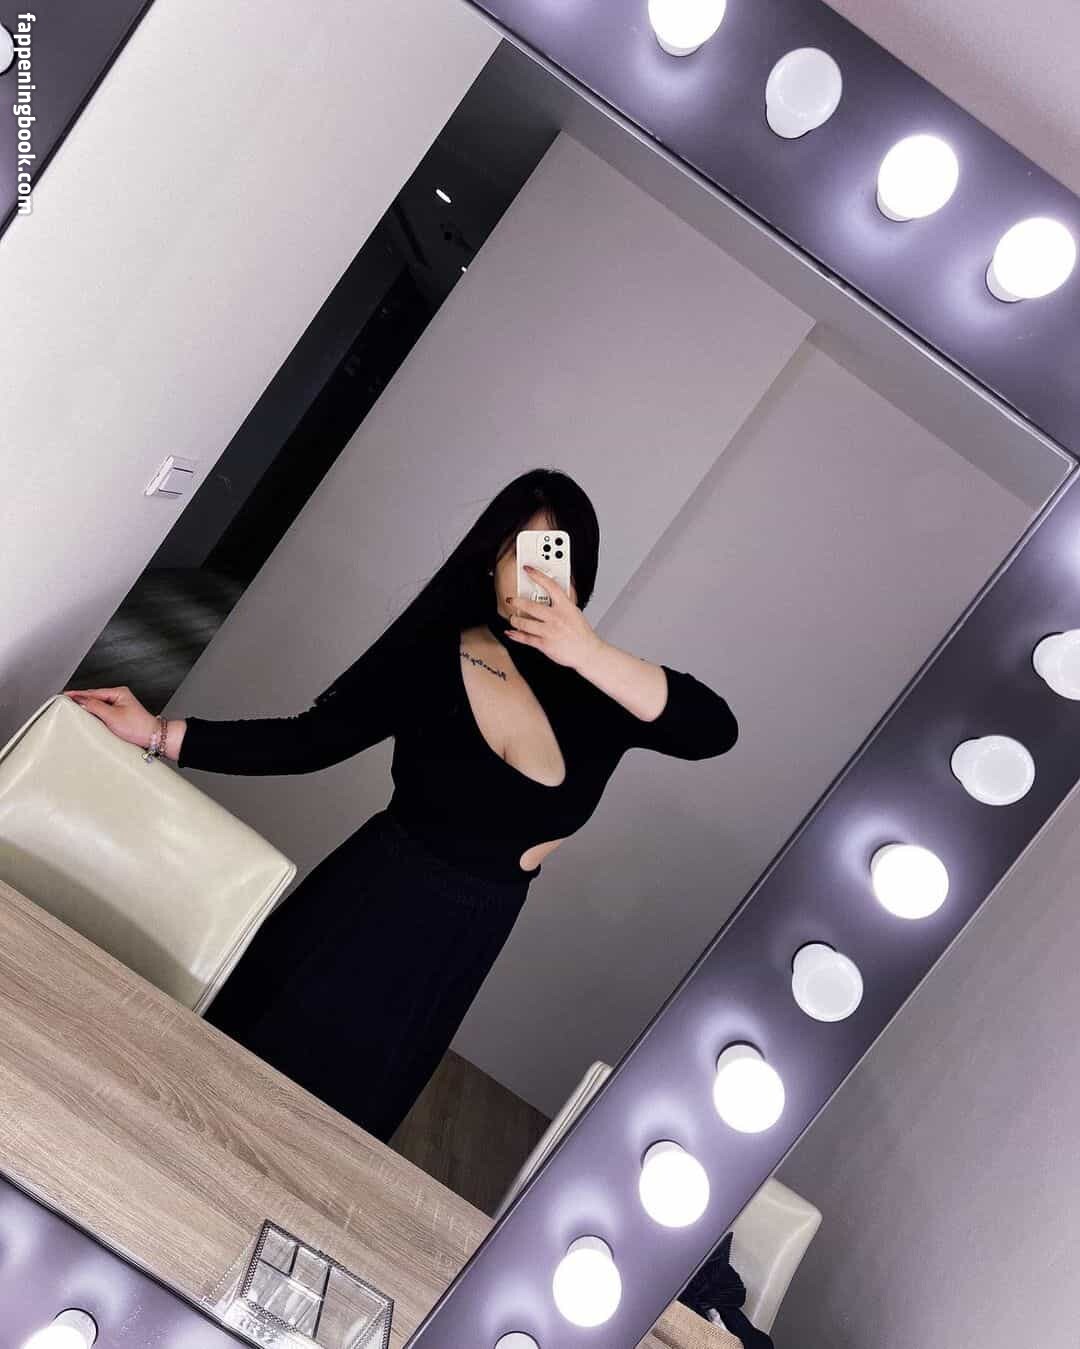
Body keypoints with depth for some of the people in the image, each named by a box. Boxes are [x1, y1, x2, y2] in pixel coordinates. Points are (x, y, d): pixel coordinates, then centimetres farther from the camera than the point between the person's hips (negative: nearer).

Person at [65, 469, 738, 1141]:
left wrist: (593, 654, -36)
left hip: (459, 948, 1)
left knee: (337, 1111, 21)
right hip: (365, 912, -1)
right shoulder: (430, 657, -12)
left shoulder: (594, 689, -11)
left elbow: (716, 729, -24)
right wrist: (161, 732, -12)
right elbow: (307, 741, -7)